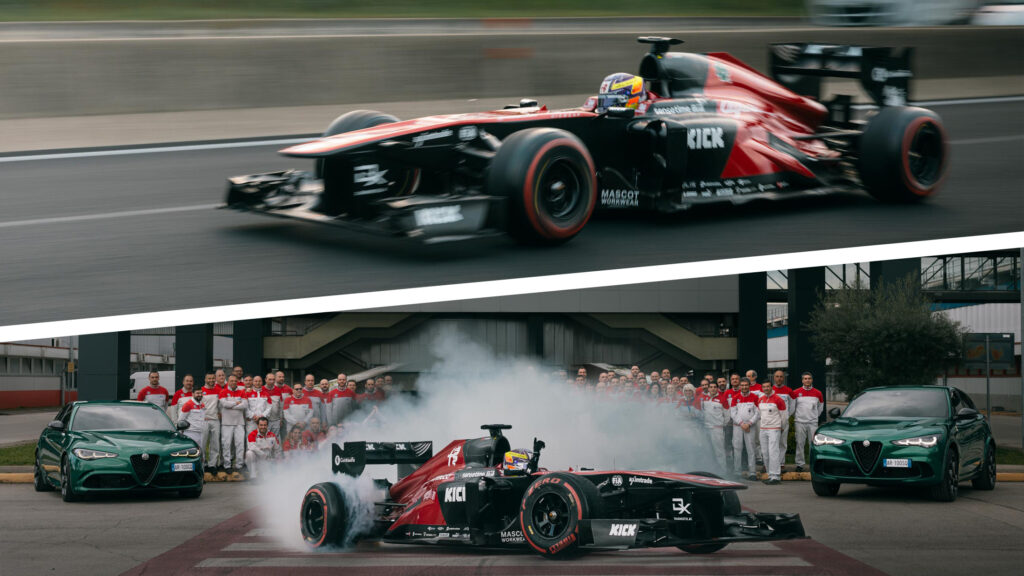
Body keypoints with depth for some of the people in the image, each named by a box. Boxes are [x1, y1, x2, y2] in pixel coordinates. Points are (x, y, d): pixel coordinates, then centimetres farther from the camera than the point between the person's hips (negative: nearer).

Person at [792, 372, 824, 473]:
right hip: (800, 422, -1)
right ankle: (799, 464, 4)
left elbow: (820, 407, 19)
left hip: (813, 423, 1)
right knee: (800, 444, -1)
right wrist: (796, 417, 11)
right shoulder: (796, 393, 1)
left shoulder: (817, 393, 6)